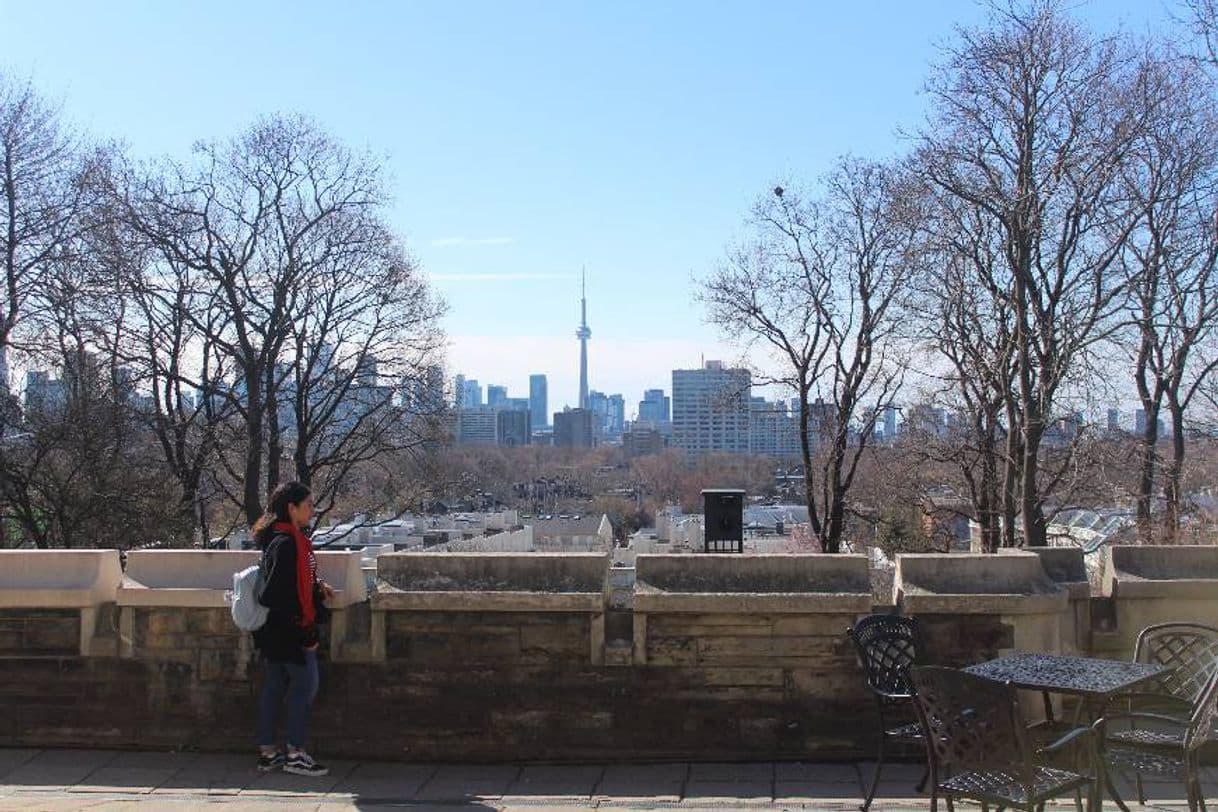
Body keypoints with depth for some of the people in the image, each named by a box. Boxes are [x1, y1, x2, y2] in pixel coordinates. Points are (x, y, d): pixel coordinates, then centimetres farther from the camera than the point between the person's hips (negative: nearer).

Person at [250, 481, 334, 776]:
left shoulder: (292, 540, 11)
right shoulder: (286, 544, -21)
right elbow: (279, 594, -25)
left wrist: (317, 586, 9)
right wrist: (304, 634, -21)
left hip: (274, 631, 10)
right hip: (289, 631, -10)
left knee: (274, 687, 13)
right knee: (305, 685, -1)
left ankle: (268, 752, 22)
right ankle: (295, 754, 6)